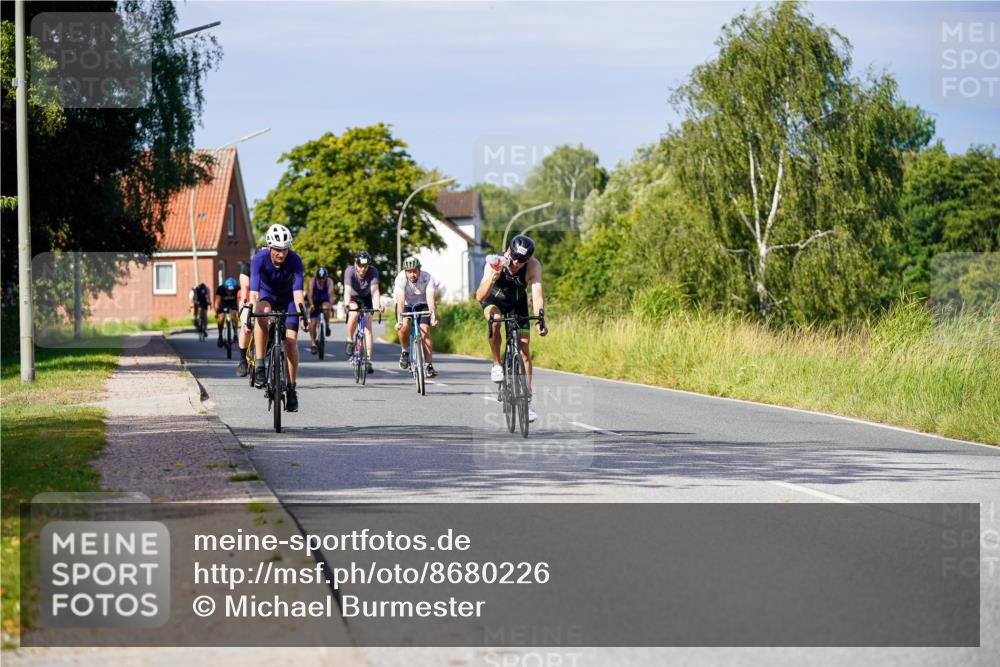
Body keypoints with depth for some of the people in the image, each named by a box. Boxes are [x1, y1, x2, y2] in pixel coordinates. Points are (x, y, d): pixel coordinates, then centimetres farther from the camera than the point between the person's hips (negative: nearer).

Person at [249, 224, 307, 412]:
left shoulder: (294, 260, -27)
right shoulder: (259, 259, -29)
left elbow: (298, 289, -35)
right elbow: (254, 289, -37)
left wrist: (302, 312, -49)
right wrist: (251, 311, -51)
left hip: (287, 298, 1)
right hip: (267, 295, -1)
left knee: (291, 340, -14)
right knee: (262, 315, -36)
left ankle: (291, 389, -2)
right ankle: (259, 367, -31)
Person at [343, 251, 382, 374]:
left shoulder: (373, 271, -26)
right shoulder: (350, 271, -29)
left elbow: (374, 290, -36)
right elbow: (347, 290, -40)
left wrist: (378, 305, -53)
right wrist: (347, 304, -59)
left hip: (366, 298, 1)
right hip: (353, 298, -1)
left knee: (368, 328, -9)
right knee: (354, 314, -34)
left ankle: (368, 360, -6)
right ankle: (350, 340, -12)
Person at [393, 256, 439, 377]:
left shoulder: (428, 278, -26)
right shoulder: (401, 279, -29)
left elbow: (430, 299, -36)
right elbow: (400, 300, -37)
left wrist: (433, 317, -50)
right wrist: (399, 320, -49)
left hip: (421, 304, 1)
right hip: (405, 304, 0)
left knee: (425, 330, -19)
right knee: (404, 326, -28)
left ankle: (429, 365, -15)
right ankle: (404, 352, -2)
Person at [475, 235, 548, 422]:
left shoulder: (533, 266, -31)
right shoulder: (495, 264, -34)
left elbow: (537, 294, -39)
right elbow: (480, 296, -43)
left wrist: (540, 319, -55)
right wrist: (493, 276, -59)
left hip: (518, 302, 2)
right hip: (494, 299, -2)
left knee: (525, 351, -5)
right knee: (495, 321, -37)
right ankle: (496, 365, -16)